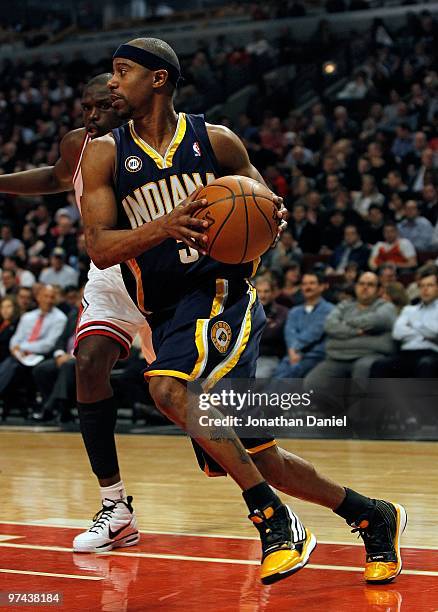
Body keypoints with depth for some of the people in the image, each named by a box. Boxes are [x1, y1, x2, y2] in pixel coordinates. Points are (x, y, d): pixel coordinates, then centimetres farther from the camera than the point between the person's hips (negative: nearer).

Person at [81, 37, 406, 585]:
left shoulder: (215, 141, 2)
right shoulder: (105, 154, 4)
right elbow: (99, 248, -8)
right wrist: (166, 227, -25)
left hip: (220, 295, -4)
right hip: (167, 316, 4)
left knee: (169, 390, -32)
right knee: (251, 455, 6)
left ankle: (273, 519, -22)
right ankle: (372, 516, 24)